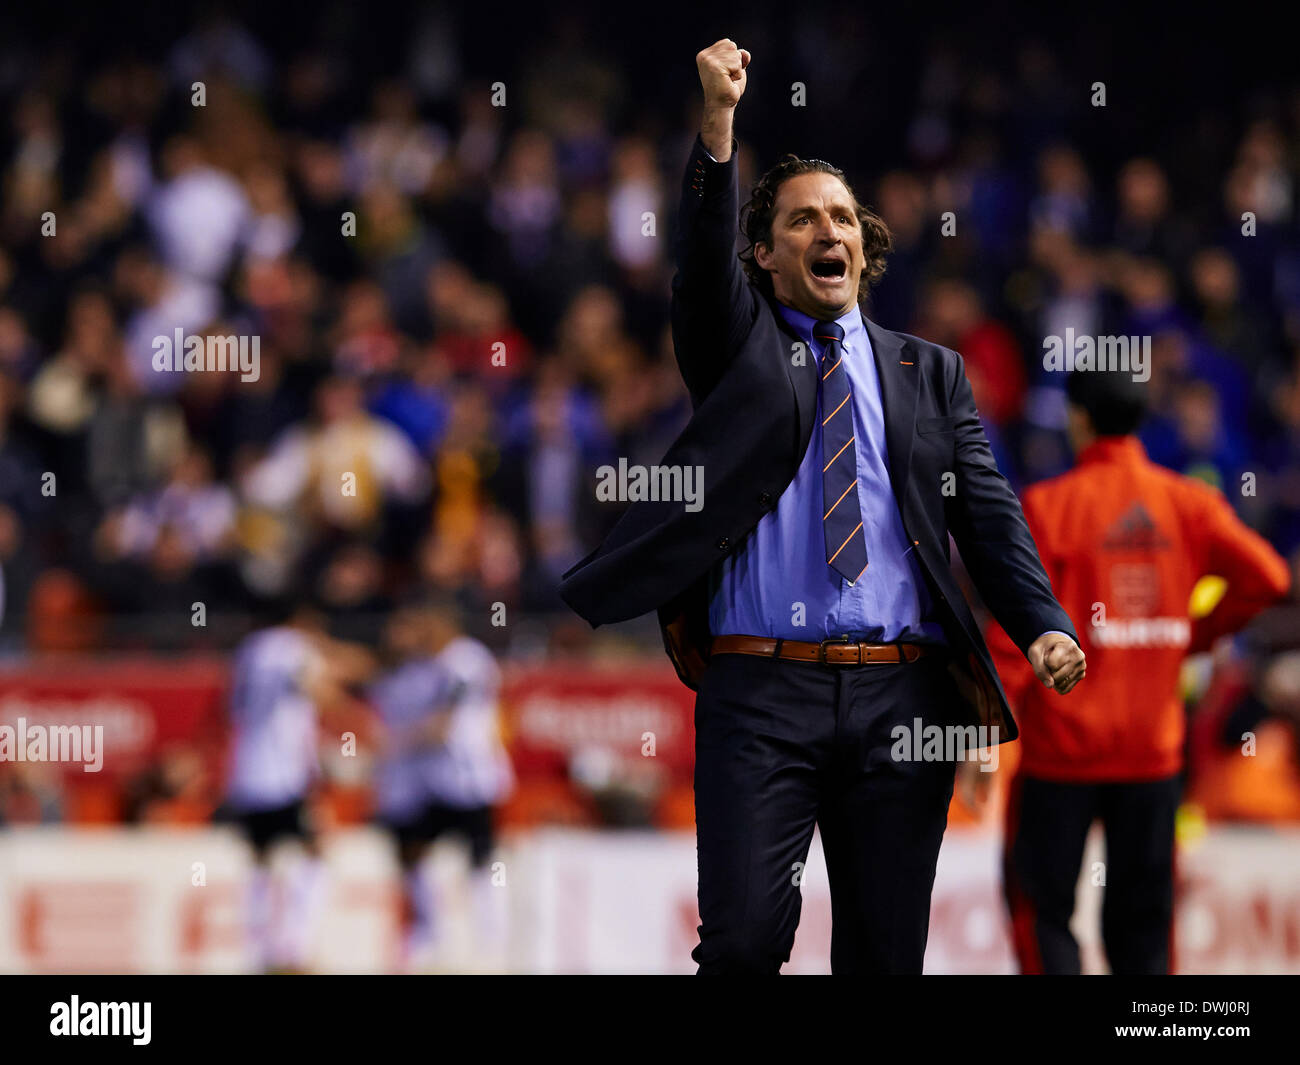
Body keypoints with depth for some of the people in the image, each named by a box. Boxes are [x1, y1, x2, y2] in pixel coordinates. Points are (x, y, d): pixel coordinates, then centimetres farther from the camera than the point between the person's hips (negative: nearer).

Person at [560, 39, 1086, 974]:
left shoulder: (930, 373, 17)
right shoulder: (738, 345, 13)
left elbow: (989, 514, 8)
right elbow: (704, 261, -7)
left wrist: (1044, 626, -9)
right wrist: (718, 127, -22)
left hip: (903, 693, 2)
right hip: (761, 691, -2)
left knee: (887, 953, 2)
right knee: (744, 938, -14)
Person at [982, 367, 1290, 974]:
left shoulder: (1048, 506, -8)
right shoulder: (1186, 502, 2)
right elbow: (1265, 576, -5)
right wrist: (1197, 633, 9)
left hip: (1063, 739, -4)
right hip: (1155, 743, 4)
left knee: (1041, 901, 4)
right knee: (1143, 913, 11)